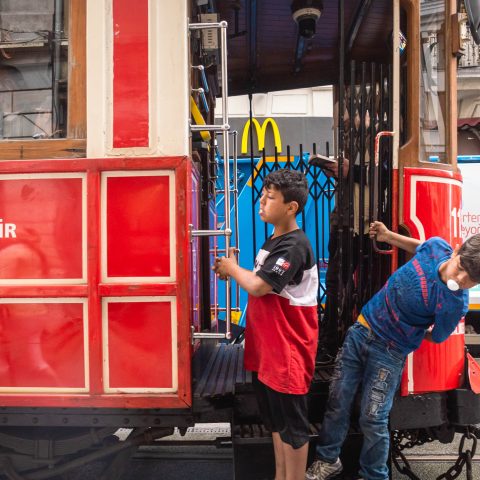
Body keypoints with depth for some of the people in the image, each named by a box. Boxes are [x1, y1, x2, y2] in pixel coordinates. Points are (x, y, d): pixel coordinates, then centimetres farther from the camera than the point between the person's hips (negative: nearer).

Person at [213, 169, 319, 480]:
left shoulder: (294, 246, -20)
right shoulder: (274, 241, 11)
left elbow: (258, 286, -27)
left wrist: (232, 267, -10)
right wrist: (233, 272, 1)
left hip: (288, 350, -10)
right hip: (267, 345, 10)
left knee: (292, 424, 7)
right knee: (275, 420, 22)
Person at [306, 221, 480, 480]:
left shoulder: (456, 303, -24)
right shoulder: (438, 246, -12)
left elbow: (436, 337, -6)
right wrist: (388, 236, 12)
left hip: (389, 353, -5)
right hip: (361, 329, 5)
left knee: (373, 419, 1)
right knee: (337, 401, 12)